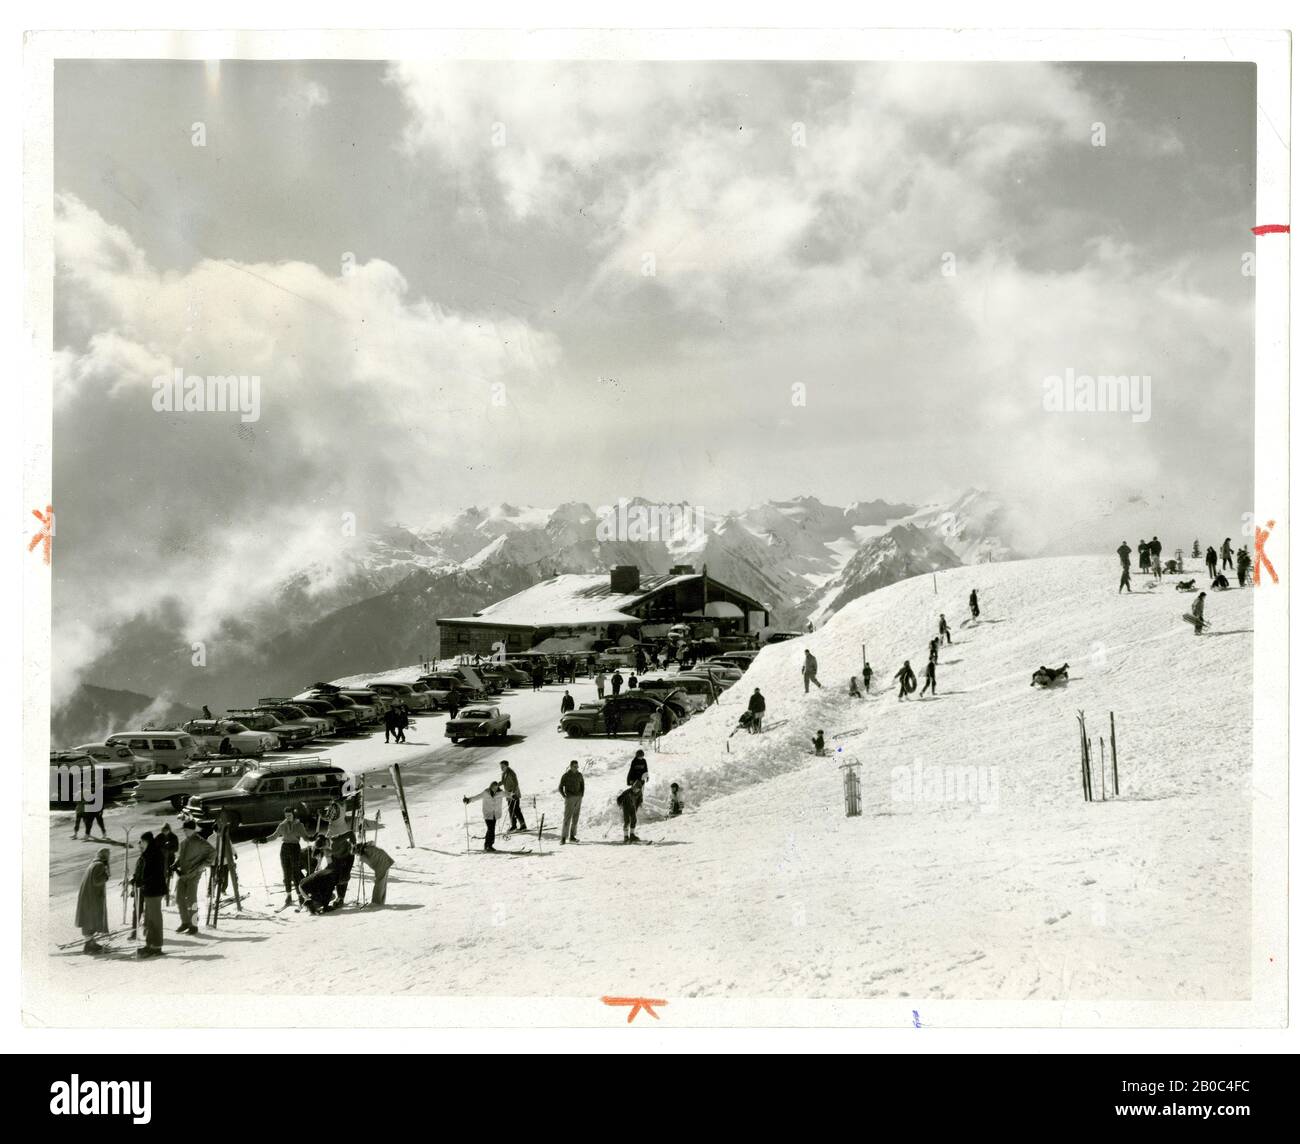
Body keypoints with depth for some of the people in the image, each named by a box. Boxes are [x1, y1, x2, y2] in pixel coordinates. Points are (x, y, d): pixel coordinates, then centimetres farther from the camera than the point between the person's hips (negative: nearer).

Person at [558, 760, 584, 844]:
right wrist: (565, 797, -10)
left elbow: (582, 784, 22)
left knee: (575, 817, 7)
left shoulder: (579, 775, 7)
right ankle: (563, 838, -12)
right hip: (570, 798, -5)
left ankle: (572, 836, 16)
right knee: (567, 817, -11)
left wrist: (582, 795, 11)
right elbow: (560, 788, -1)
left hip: (578, 798, 5)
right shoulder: (565, 776, -7)